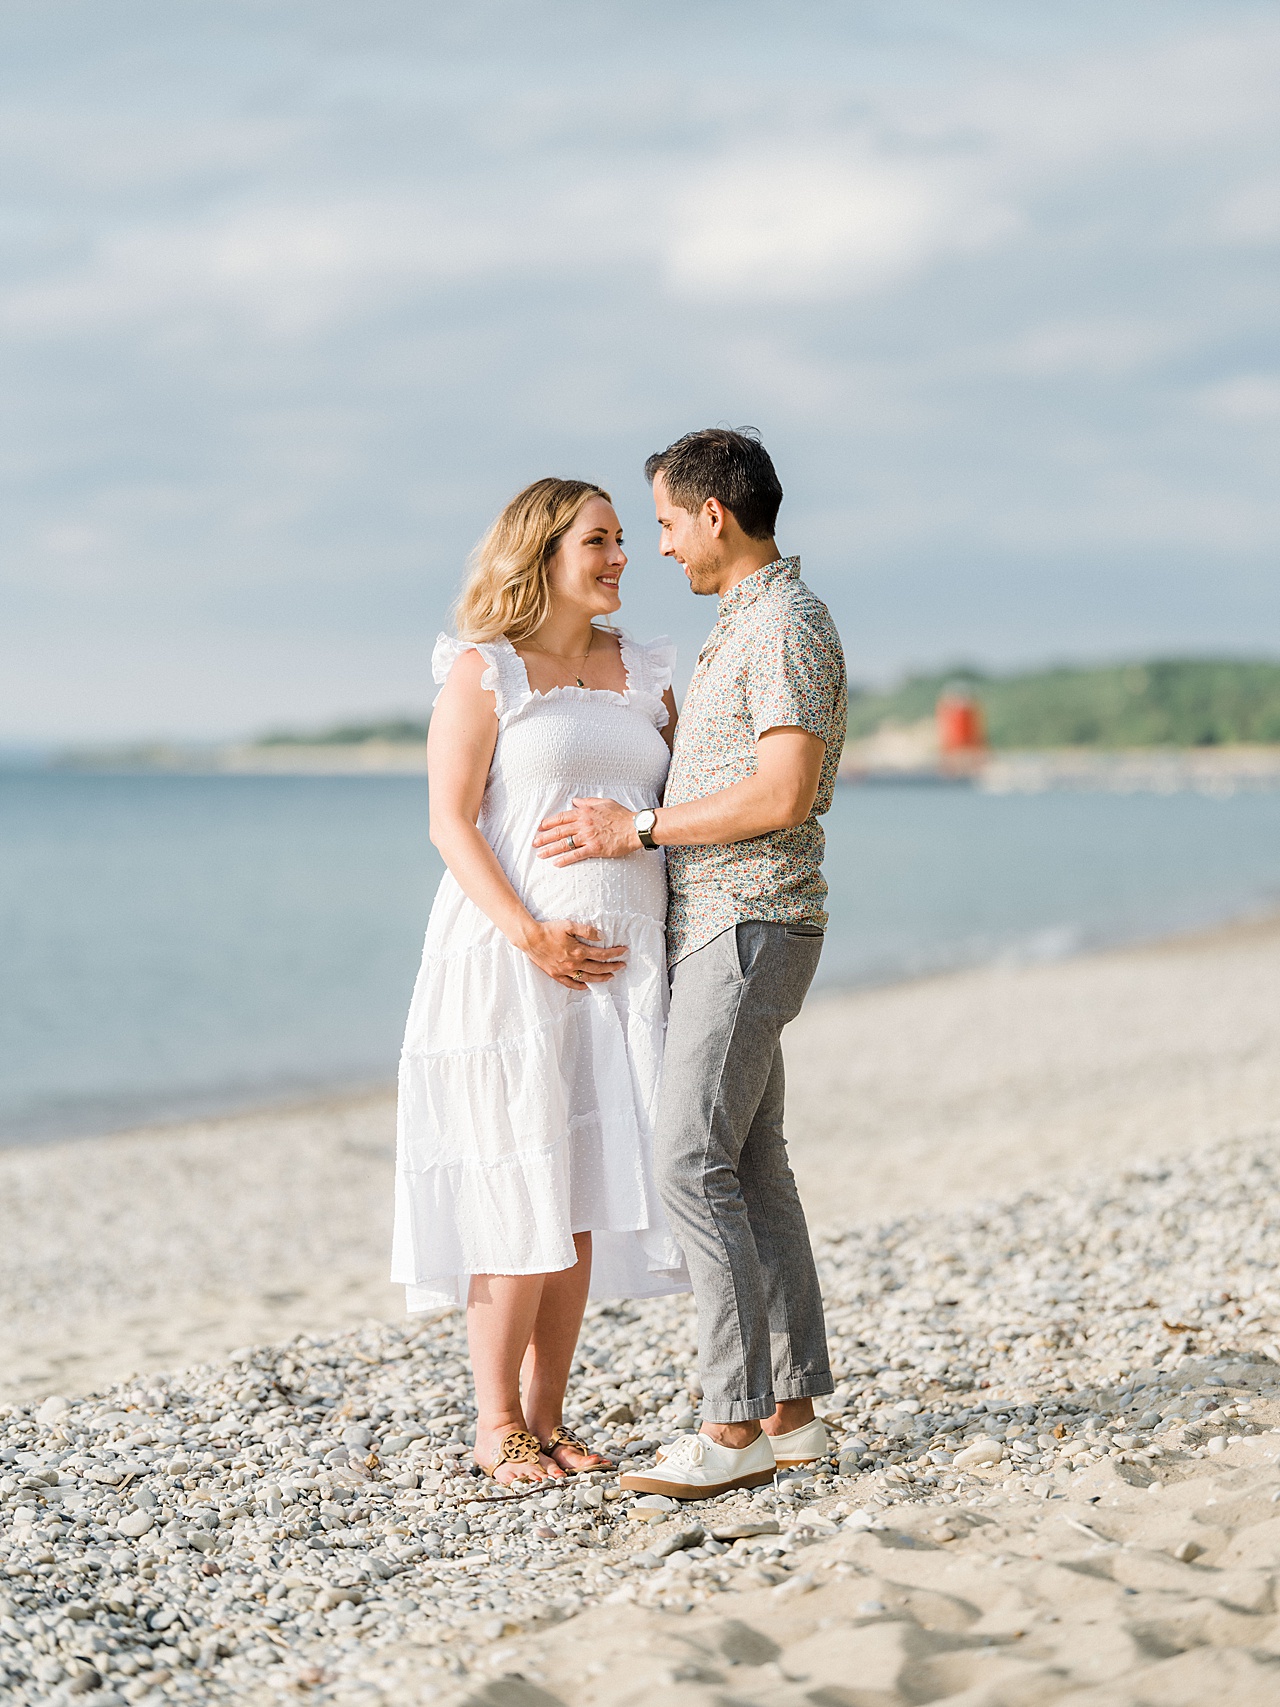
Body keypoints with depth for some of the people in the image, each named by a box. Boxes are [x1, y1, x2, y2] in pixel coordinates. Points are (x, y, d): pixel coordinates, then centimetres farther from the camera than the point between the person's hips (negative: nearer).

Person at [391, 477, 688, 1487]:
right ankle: (496, 1425, 4)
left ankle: (547, 1416, 14)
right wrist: (530, 933, -18)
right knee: (516, 1188, -5)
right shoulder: (484, 672, -1)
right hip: (510, 956, -5)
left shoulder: (644, 675, 15)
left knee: (584, 1190, 6)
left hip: (619, 962, 5)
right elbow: (451, 824, -8)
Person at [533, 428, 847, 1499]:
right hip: (719, 927, 10)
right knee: (752, 1166, 9)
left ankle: (736, 1429, -13)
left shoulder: (788, 625, -14)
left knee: (693, 1163, -14)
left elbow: (786, 794, -24)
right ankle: (795, 1412, 13)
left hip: (748, 928, -10)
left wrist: (644, 830, -19)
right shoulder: (747, 627, 19)